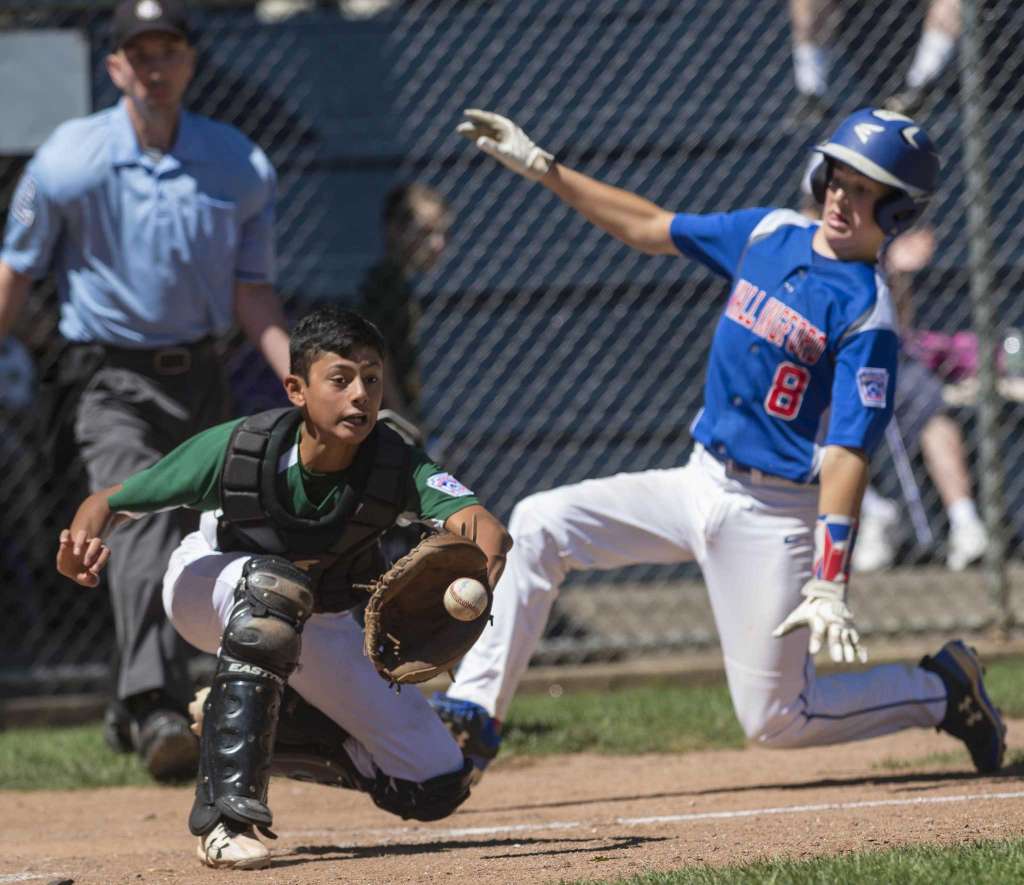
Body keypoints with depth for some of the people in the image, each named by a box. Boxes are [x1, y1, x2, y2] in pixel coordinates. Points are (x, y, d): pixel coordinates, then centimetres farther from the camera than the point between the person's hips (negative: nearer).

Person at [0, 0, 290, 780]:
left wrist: (300, 377, -9)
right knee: (143, 520, -27)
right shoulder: (67, 161, -7)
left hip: (199, 383, 4)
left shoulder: (242, 168, 1)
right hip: (108, 382, -4)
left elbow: (253, 295, 4)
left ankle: (138, 710, 34)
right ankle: (157, 711, -43)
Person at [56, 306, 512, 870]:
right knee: (278, 586, -42)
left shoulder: (395, 467, -30)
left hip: (320, 626, 3)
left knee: (436, 789, -4)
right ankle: (225, 817, -41)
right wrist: (85, 542, -47)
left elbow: (481, 525, -47)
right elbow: (107, 504, -23)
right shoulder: (235, 449, -32)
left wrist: (484, 551, -72)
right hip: (210, 587, -3)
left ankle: (281, 728, 17)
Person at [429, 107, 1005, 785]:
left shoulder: (867, 315, -16)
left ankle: (942, 690, 17)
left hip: (774, 518, -7)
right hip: (702, 483, 7)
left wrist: (830, 586, -27)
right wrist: (542, 167, 13)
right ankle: (475, 715, -5)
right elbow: (651, 228, 17)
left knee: (776, 720, -5)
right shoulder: (771, 234, 5)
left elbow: (847, 455, -22)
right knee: (540, 524, -6)